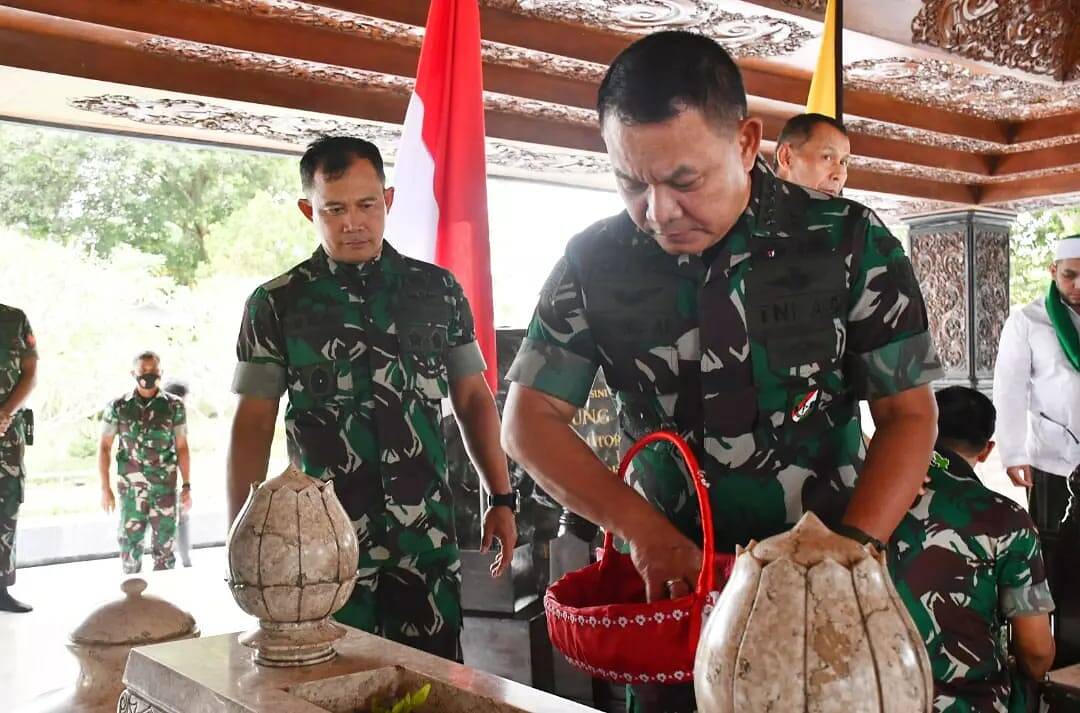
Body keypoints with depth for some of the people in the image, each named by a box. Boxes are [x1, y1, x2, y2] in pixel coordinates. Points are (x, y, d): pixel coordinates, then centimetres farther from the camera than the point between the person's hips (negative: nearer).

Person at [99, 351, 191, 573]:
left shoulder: (174, 406, 1)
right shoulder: (118, 407, 0)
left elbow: (181, 448, 5)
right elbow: (104, 447, 4)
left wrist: (186, 486, 2)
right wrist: (105, 488, 0)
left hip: (165, 487, 0)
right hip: (130, 488, 0)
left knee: (165, 546, 4)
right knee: (130, 544, 4)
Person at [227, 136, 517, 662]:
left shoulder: (438, 290, 7)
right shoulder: (275, 305, 2)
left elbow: (473, 400, 12)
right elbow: (253, 426, 1)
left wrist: (501, 498, 6)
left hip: (428, 538, 1)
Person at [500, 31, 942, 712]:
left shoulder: (850, 243, -11)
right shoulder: (595, 262, -7)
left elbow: (909, 415, -7)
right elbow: (532, 419, -4)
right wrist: (645, 530, -17)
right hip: (669, 579, 2)